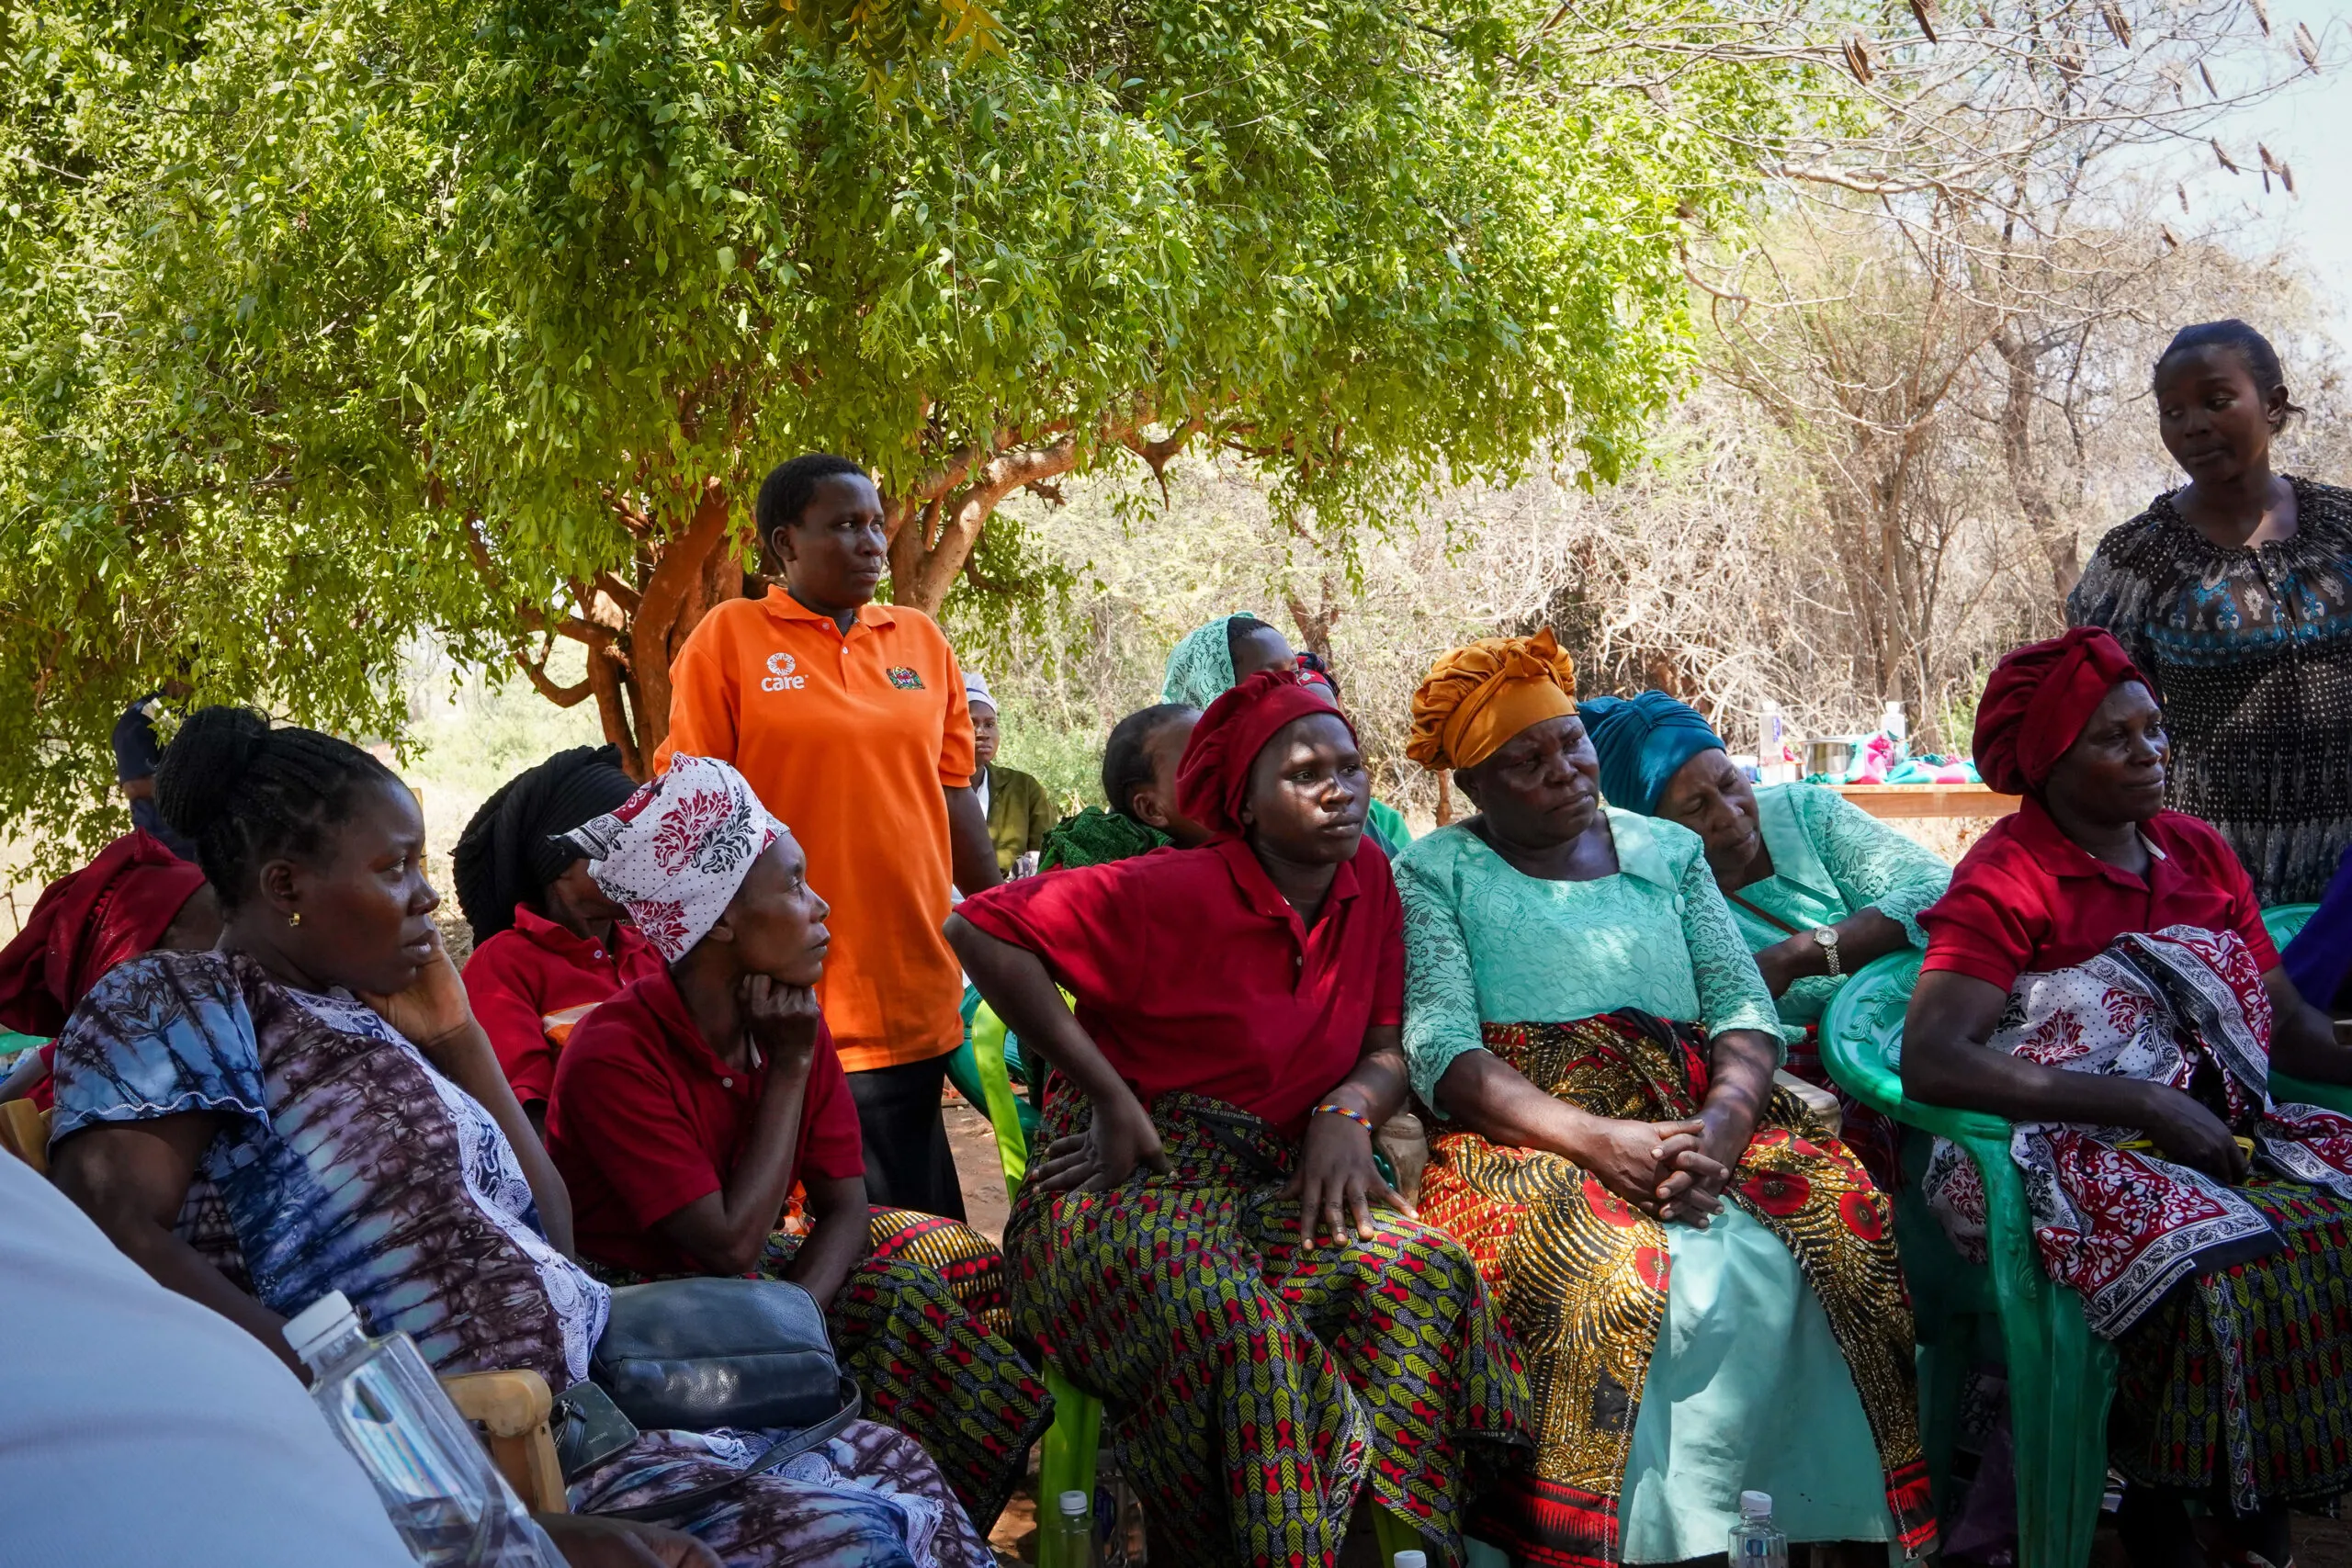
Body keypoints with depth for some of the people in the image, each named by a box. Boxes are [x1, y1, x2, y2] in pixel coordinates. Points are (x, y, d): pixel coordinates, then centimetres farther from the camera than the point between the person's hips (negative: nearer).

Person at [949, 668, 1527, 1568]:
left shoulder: (1367, 878, 7)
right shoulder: (1180, 890, -11)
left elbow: (1388, 1050, 12)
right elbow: (983, 931, -14)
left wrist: (1347, 1113, -13)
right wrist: (1109, 1094, -14)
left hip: (1272, 1188, 5)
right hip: (1126, 1183, -5)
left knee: (1428, 1276, -24)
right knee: (1235, 1330, -37)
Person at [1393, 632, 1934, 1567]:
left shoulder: (1669, 852, 20)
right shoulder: (1433, 875, 8)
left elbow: (1744, 1007, 10)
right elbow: (1440, 1050, -6)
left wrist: (1723, 1122, -13)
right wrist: (1597, 1140, -20)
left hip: (1696, 1124, 4)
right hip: (1524, 1137, -3)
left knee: (1842, 1215, -25)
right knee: (1622, 1272, -36)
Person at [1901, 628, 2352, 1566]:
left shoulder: (2199, 853, 16)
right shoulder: (2007, 880, -5)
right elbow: (1931, 1065, -18)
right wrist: (2148, 1105, -18)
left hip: (2227, 1132, 6)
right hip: (2076, 1155, -6)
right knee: (2223, 1266, -31)